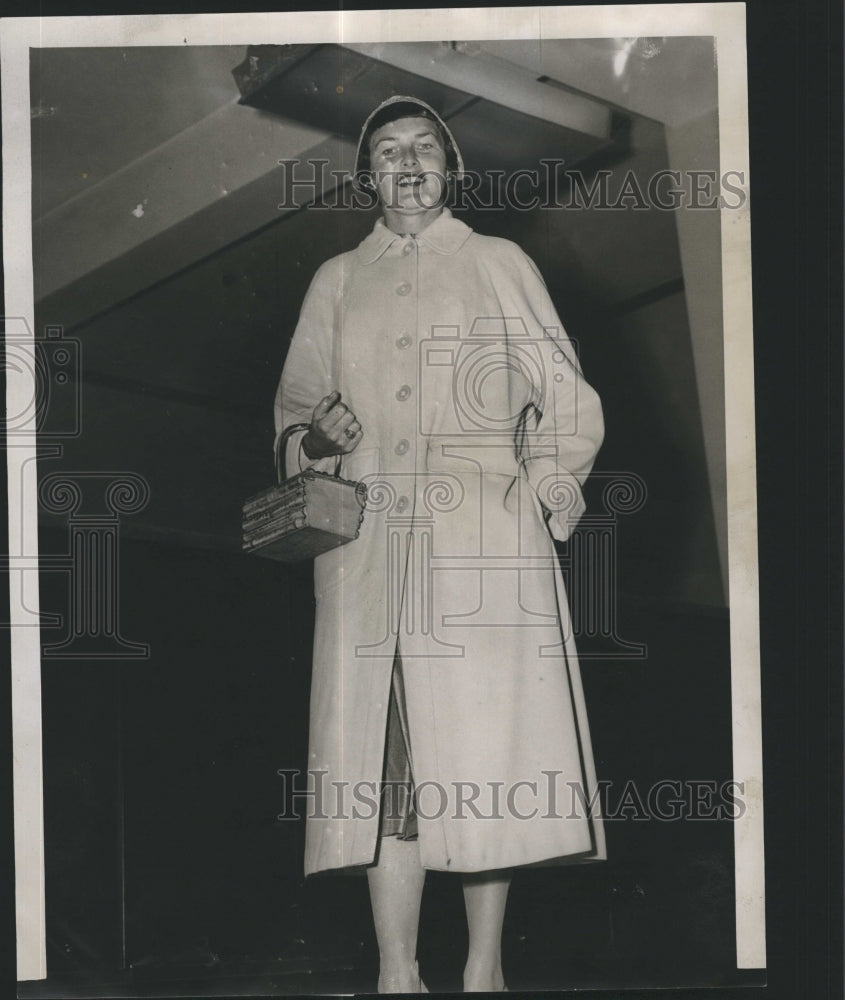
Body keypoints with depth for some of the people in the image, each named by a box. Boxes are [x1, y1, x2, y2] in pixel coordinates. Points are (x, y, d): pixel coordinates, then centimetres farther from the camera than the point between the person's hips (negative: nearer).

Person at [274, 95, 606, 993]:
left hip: (485, 538, -2)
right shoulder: (336, 282, 19)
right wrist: (317, 432, 0)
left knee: (485, 745, -7)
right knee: (380, 754, -4)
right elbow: (296, 399, 23)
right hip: (371, 540, 2)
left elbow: (566, 401, 10)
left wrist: (544, 492, -6)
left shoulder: (499, 265, 13)